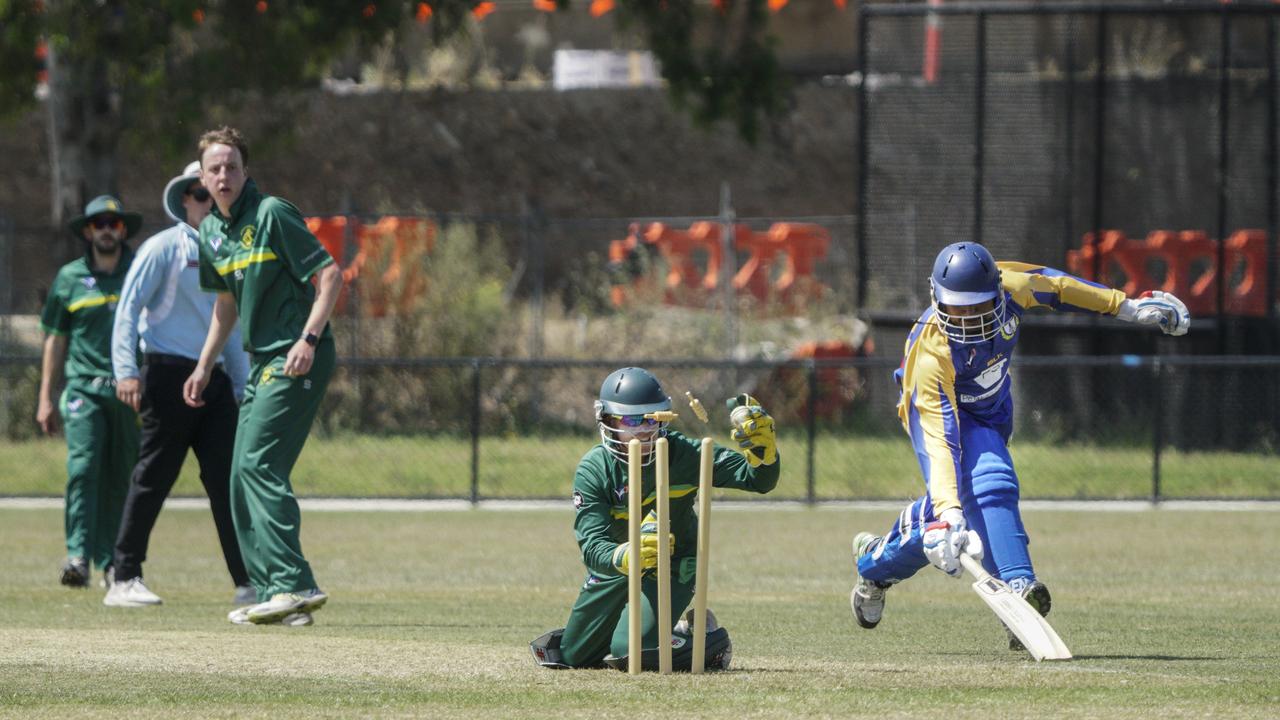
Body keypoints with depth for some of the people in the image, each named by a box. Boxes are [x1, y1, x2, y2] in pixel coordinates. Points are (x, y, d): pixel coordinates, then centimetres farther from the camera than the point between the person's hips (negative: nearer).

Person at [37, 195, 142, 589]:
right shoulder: (70, 278, 11)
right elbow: (55, 339, 15)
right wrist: (46, 398, 11)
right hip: (84, 389, -1)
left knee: (121, 480, 2)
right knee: (83, 469, -17)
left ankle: (111, 563, 8)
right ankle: (79, 556, -24)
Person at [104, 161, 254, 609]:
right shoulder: (163, 249, -1)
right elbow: (128, 308, -7)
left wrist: (243, 387, 20)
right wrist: (126, 370, -18)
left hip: (214, 378, 6)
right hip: (170, 372, -6)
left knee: (228, 479, 0)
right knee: (154, 477, -5)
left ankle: (248, 583, -2)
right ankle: (125, 579, 1)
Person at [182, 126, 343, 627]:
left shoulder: (271, 215, -12)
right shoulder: (212, 231, 12)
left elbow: (330, 274, -14)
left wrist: (309, 339, -24)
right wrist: (205, 366, 24)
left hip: (299, 360, -9)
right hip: (261, 361, 9)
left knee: (258, 463, -19)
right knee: (244, 475, 6)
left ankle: (294, 585, -25)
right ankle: (269, 592, 10)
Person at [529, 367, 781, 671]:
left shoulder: (684, 455, -22)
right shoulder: (593, 469, -20)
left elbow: (761, 480, -23)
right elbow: (592, 546, -31)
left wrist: (762, 447, -47)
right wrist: (625, 557, -55)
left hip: (672, 570, -3)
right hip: (613, 566, 3)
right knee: (572, 656, 14)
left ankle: (708, 641, 3)